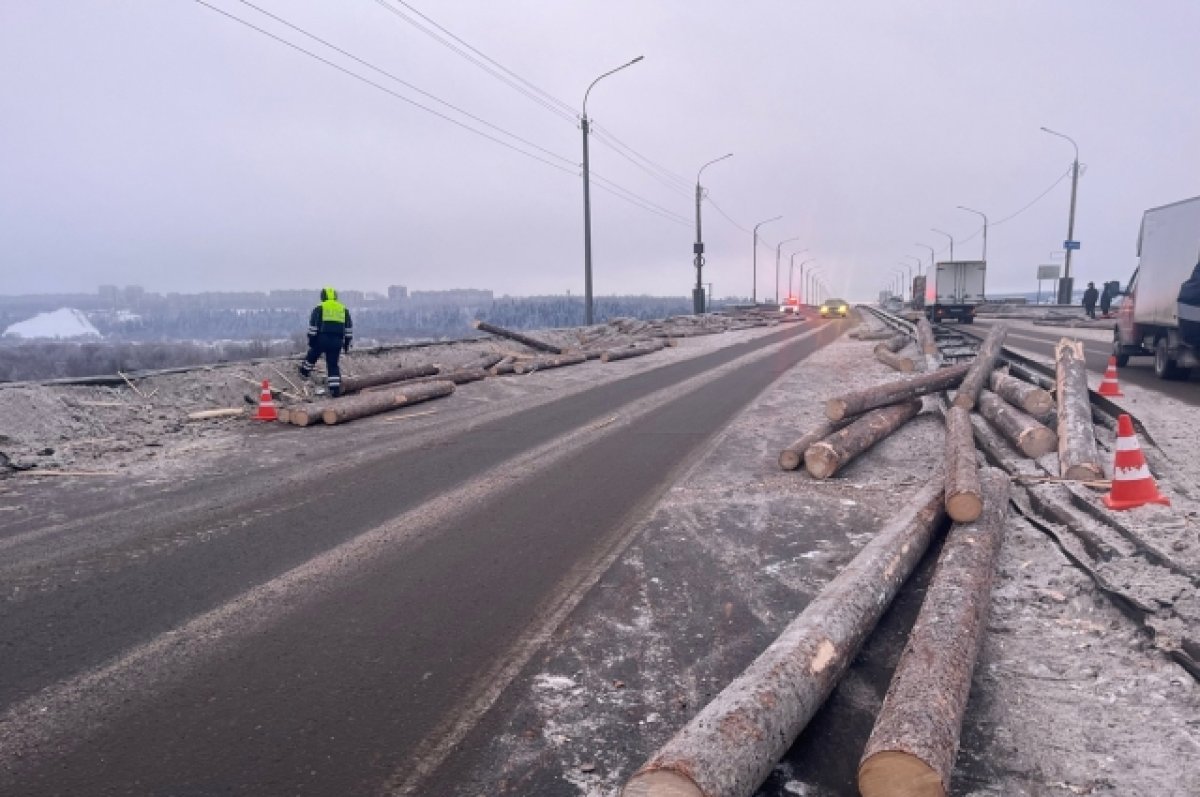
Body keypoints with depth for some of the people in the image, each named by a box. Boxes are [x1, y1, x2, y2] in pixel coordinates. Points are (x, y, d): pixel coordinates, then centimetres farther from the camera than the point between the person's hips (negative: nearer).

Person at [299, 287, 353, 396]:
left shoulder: (319, 308, 5)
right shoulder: (344, 309, 15)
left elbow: (313, 326, -1)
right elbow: (349, 328, 15)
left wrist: (311, 340, 3)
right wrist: (347, 343, 18)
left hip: (321, 339, -2)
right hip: (337, 341, 2)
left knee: (312, 356, 24)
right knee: (333, 365, 6)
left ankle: (305, 371, 44)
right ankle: (335, 389, 0)